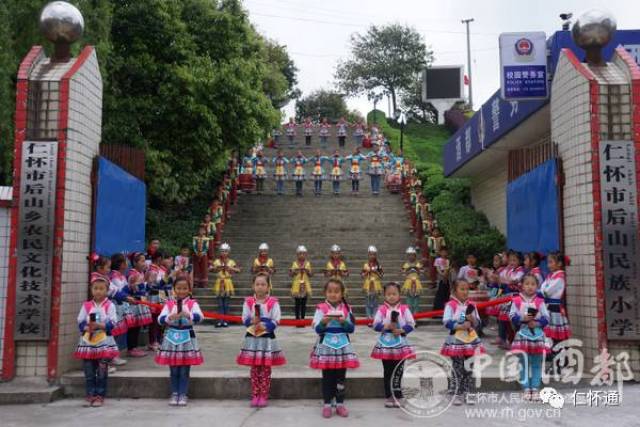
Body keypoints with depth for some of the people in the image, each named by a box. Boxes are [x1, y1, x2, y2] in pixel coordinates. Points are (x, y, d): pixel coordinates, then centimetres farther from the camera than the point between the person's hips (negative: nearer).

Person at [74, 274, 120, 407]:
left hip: (104, 344, -2)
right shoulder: (86, 305, 5)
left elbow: (112, 323, -8)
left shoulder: (110, 306, -1)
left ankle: (100, 396, 11)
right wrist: (88, 327, -18)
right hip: (88, 343, 2)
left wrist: (99, 325, -22)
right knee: (89, 373, 7)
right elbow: (80, 322, 1)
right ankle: (90, 395, 16)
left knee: (102, 373, 3)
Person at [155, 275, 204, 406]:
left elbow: (199, 316, -20)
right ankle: (174, 393, 21)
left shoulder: (192, 303, -2)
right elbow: (160, 319, -9)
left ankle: (182, 394, 14)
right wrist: (170, 317, -30)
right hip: (172, 337, 1)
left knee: (184, 370, 4)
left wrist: (188, 315, -40)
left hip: (187, 337, -1)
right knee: (173, 370, 9)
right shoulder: (169, 303, 3)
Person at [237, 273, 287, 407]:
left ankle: (264, 396, 13)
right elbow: (244, 319, 0)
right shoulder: (248, 301, 2)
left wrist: (265, 326, -20)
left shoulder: (273, 302, -5)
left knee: (266, 368, 4)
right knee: (254, 368, 8)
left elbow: (276, 321, -7)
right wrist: (252, 321, -19)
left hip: (267, 338, -2)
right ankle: (255, 395, 17)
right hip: (252, 338, 2)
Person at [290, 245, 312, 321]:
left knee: (304, 303, 3)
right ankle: (297, 317, 5)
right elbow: (290, 275, 2)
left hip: (305, 285, 1)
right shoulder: (294, 263, 3)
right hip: (297, 285, -1)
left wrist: (306, 270, -13)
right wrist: (294, 271, -15)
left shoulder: (308, 263, 6)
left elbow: (311, 274, 3)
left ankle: (303, 317, 9)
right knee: (297, 303, -1)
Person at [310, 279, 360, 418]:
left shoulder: (346, 308, 4)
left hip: (342, 345, 2)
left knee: (341, 377, 8)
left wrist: (344, 322, -17)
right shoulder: (321, 308, -2)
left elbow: (352, 328, 2)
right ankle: (326, 404, 15)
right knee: (327, 377, 6)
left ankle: (340, 404, 19)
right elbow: (317, 329, -6)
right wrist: (323, 322, -25)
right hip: (326, 345, -2)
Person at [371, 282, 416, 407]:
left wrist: (401, 330, -17)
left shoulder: (404, 309, -1)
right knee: (388, 371, 8)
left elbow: (411, 324, -4)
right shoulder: (381, 309, -3)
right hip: (386, 344, 0)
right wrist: (387, 326, -21)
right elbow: (376, 325, -7)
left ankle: (396, 396, 15)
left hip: (400, 344, 0)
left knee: (398, 371, 5)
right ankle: (389, 396, 18)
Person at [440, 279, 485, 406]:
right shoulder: (450, 305, -8)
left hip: (471, 340, 5)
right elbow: (446, 322, -15)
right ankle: (456, 394, 8)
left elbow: (477, 323, 7)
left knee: (468, 368, 10)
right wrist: (461, 326, -22)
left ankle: (465, 393, 21)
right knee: (457, 369, -1)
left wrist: (472, 319, -13)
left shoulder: (471, 305, 7)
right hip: (456, 341, -5)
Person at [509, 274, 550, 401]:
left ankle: (535, 388, 17)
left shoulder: (540, 301, 1)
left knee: (536, 364, 8)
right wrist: (522, 319, -21)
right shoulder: (516, 300, -2)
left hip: (537, 334, 1)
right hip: (522, 334, -1)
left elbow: (546, 318, -3)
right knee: (524, 363, 4)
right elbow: (512, 316, -5)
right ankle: (526, 389, 12)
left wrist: (537, 323, -18)